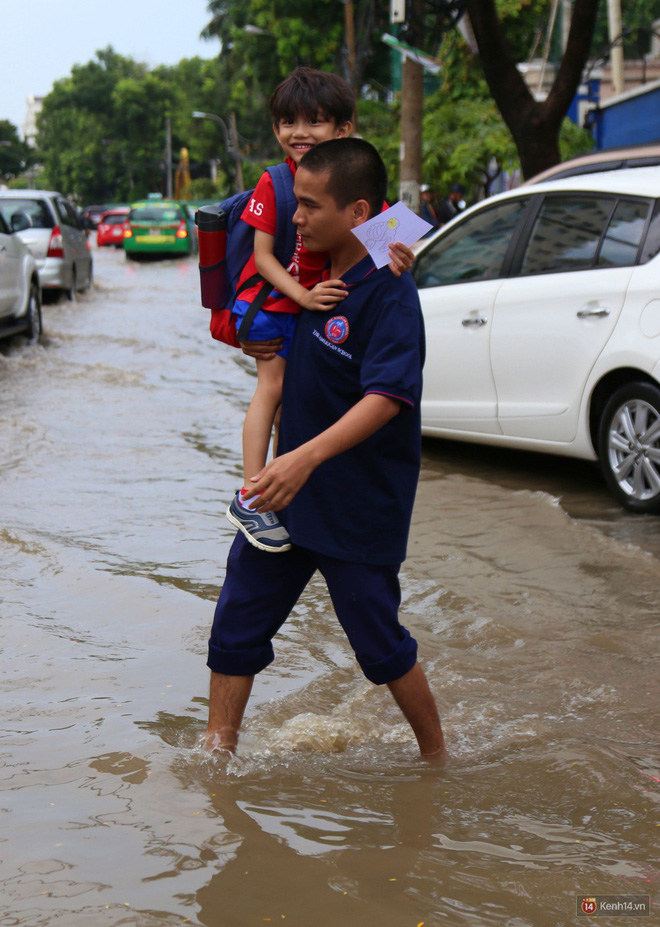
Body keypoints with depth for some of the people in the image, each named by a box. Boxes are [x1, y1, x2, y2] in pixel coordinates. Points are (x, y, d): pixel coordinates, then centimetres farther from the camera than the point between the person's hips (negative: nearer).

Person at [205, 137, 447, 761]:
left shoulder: (389, 293, -19)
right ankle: (217, 752, 18)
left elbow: (385, 398, -33)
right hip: (288, 496, 8)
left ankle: (436, 757, 28)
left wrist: (307, 457, -44)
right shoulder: (314, 277, 7)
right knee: (236, 627, 7)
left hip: (359, 508, -8)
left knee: (381, 647, 7)